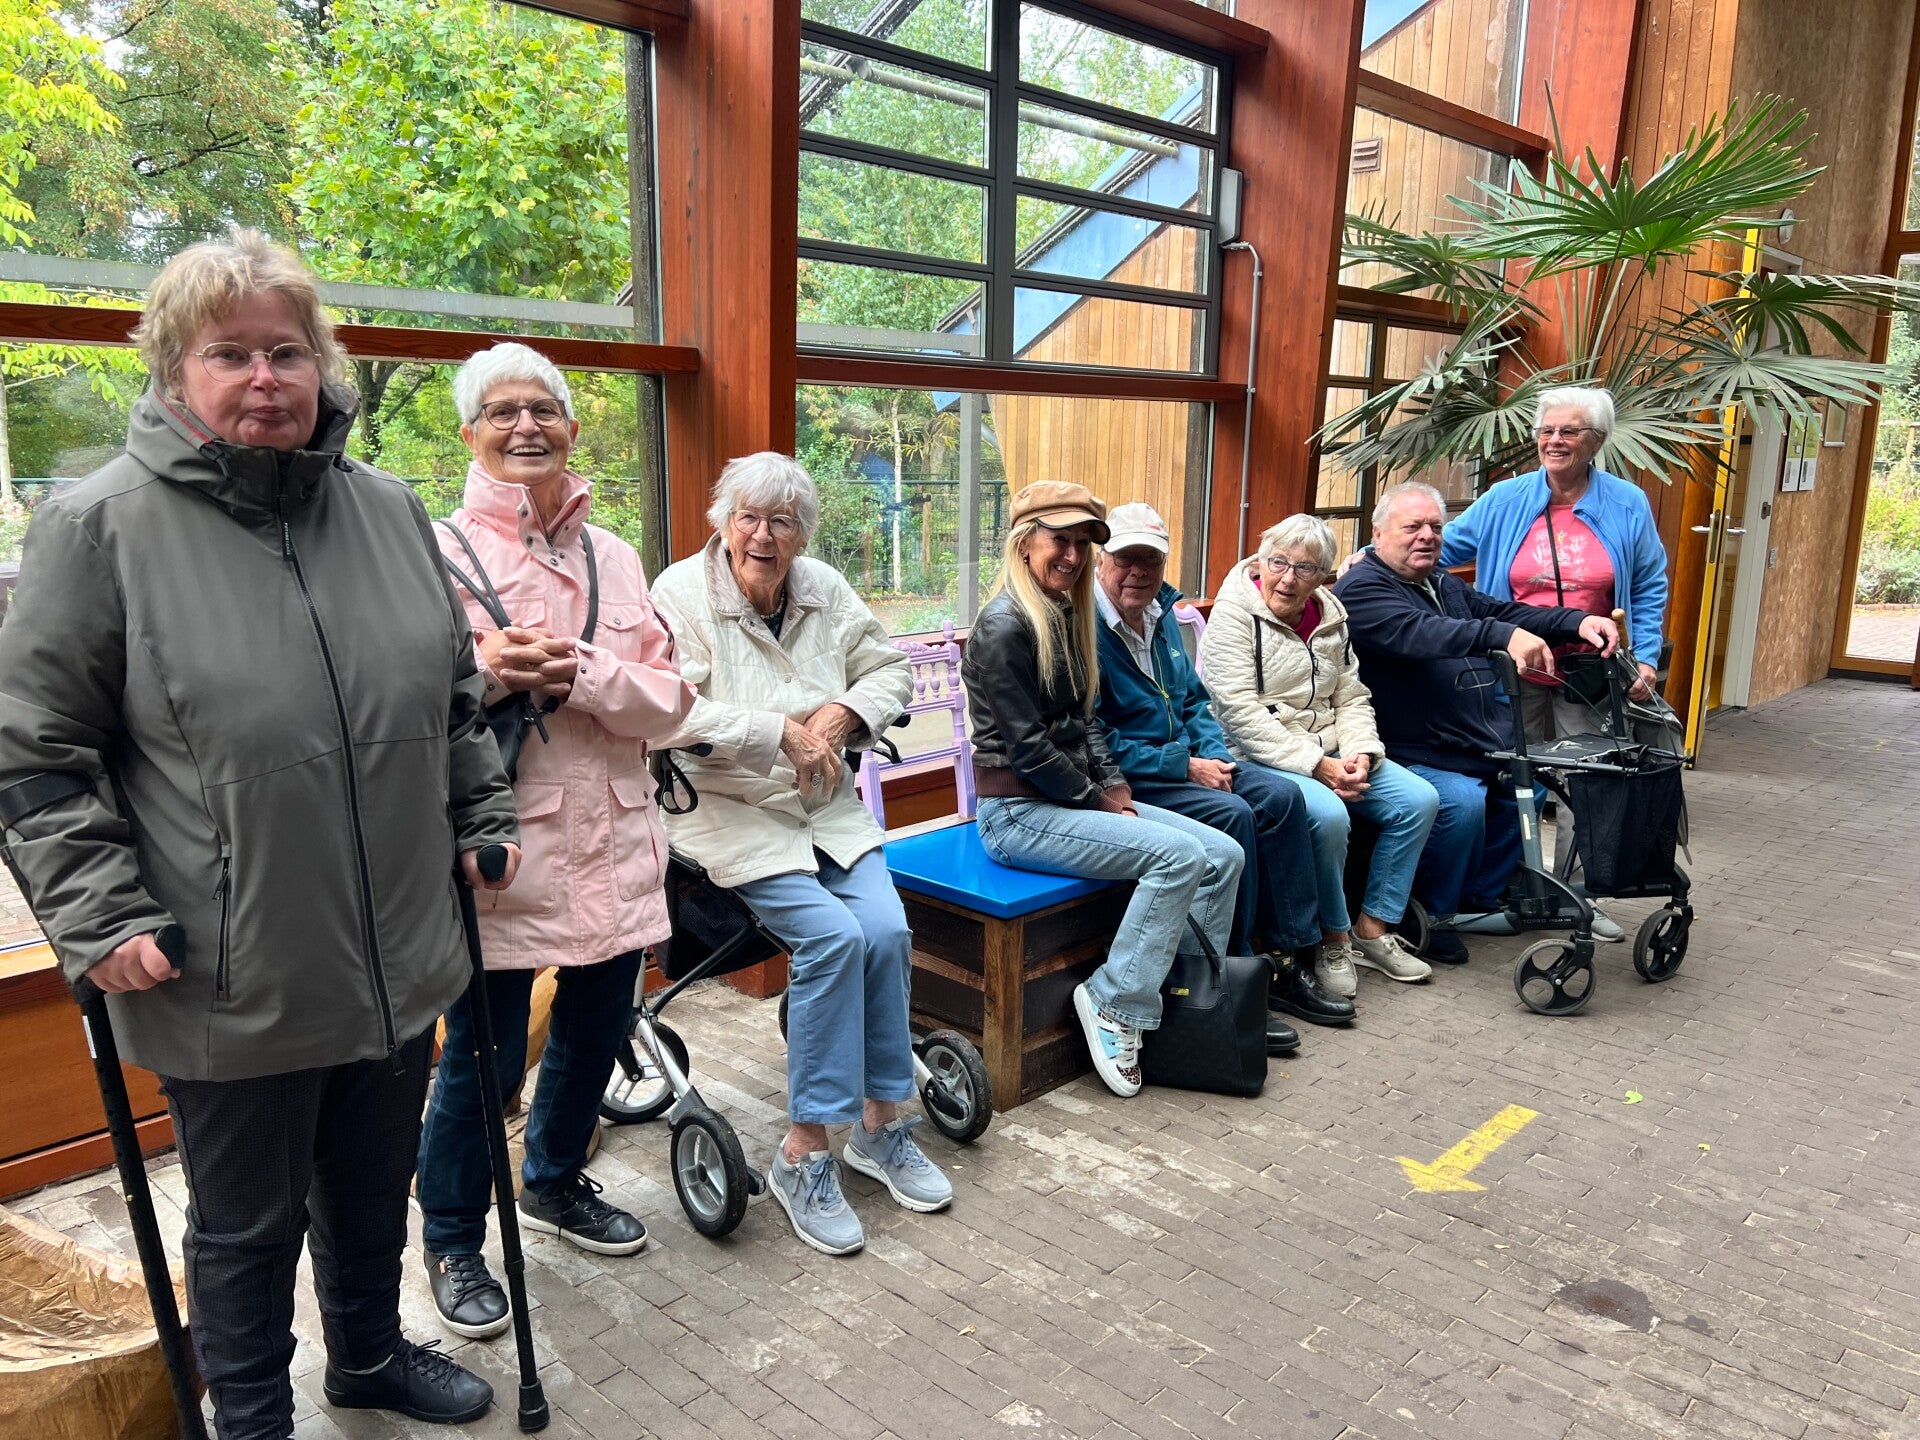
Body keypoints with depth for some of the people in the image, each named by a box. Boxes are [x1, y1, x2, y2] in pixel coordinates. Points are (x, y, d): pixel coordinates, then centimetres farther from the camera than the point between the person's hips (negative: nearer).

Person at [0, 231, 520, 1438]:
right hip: (230, 989, -4)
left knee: (377, 1187, 24)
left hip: (397, 962, 5)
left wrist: (484, 820, 11)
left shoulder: (390, 510, 3)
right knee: (248, 1225, 17)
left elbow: (458, 694, 14)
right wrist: (99, 916, -13)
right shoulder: (99, 526, -11)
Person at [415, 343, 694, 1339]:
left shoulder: (613, 557, 10)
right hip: (501, 848, -5)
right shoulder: (439, 550, -3)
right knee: (482, 1059, 4)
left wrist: (575, 673, -15)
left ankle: (554, 1183, 45)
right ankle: (452, 1241, 29)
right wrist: (483, 671, -23)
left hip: (612, 846, 5)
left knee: (596, 1030, 18)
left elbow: (669, 698, 1)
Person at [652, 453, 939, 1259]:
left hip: (827, 808, 5)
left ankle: (881, 1125, 4)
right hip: (730, 812, -5)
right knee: (833, 935, -23)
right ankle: (806, 1153, -10)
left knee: (888, 929, -16)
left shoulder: (825, 590, 7)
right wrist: (783, 732, -21)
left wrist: (843, 715, -9)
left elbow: (890, 670, 11)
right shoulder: (681, 594, -9)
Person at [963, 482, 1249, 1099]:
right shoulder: (1005, 625, -15)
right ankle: (1114, 1003, -11)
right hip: (1018, 812, -9)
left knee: (1224, 856, -2)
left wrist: (1114, 785, 4)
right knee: (1177, 854, -23)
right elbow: (1027, 747, -18)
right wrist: (1097, 799, -10)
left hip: (1075, 799, 9)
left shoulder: (1066, 616, 14)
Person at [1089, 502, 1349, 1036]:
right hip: (1122, 779, -9)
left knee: (1279, 796, -6)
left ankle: (1289, 958, 1)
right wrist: (1183, 767, -18)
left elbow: (1194, 699, 20)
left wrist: (1213, 754, 0)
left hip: (1184, 759, 9)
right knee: (1230, 814, -25)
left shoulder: (1160, 613, 11)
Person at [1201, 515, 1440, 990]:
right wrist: (1316, 766, -22)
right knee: (1327, 814, -33)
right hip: (1258, 757, -7)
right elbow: (1241, 714, -19)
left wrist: (1360, 754, -8)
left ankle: (1372, 929, 5)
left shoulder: (1330, 616, 12)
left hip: (1328, 756, 8)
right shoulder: (1234, 612, -10)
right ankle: (1333, 938, -9)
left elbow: (1352, 698, 14)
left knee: (1419, 799, -6)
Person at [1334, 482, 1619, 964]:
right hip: (1414, 755, -10)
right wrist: (1504, 635, -41)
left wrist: (1577, 622, -5)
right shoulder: (1361, 589, -11)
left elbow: (1503, 612, 12)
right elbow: (1417, 633, -29)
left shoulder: (1443, 584, 21)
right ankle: (1432, 913, -6)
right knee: (1461, 800, -29)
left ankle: (1480, 897, 19)